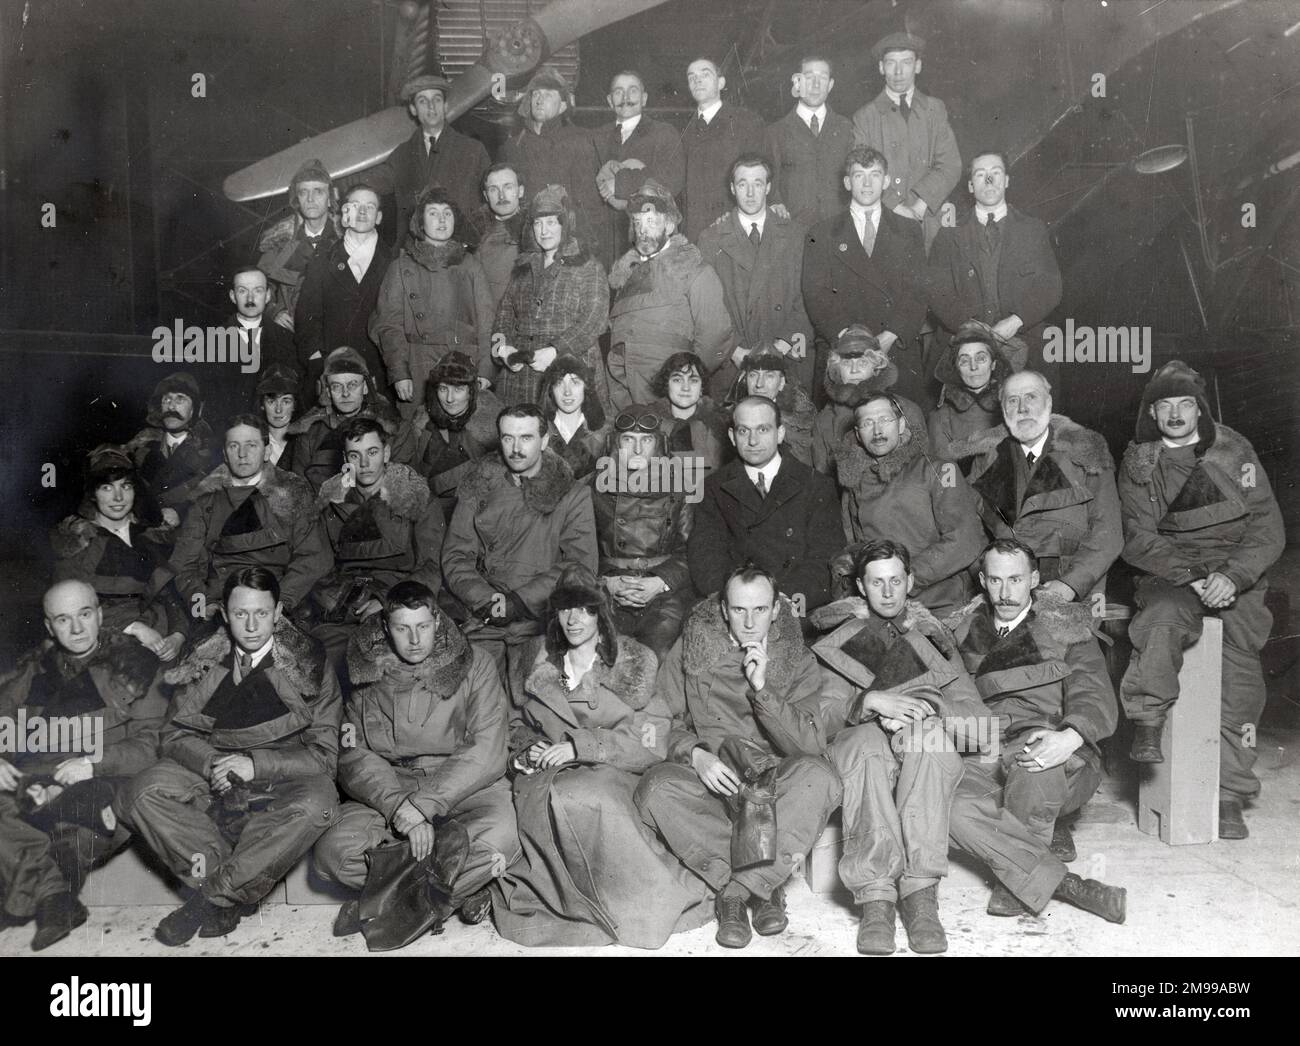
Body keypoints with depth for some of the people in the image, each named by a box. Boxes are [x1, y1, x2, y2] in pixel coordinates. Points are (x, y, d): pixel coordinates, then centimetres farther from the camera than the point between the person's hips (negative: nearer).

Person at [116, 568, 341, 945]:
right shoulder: (204, 664, 5)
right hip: (210, 780, 3)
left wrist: (256, 764, -20)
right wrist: (211, 761, -17)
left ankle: (210, 898, -20)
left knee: (317, 801, -35)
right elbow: (174, 735, 5)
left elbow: (325, 754, -6)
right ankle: (236, 894, -18)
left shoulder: (309, 666, -3)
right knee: (141, 792, -25)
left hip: (281, 781, -2)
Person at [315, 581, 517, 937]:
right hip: (388, 788, 2)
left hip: (465, 787, -2)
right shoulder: (368, 673, 3)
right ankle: (460, 892, -10)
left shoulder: (474, 666, -3)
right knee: (332, 849, -24)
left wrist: (423, 806, -20)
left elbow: (485, 753, -10)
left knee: (497, 838, -33)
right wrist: (402, 809, -21)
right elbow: (354, 757, -4)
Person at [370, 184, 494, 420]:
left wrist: (484, 370, -3)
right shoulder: (401, 267, 10)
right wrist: (399, 373, -9)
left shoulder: (470, 265, 15)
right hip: (417, 372, -1)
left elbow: (486, 321, 9)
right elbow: (389, 325, 4)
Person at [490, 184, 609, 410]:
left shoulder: (588, 267, 2)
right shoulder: (523, 265, 17)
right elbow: (506, 310, 18)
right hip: (517, 372, 4)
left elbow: (595, 320, -8)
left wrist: (556, 351, -17)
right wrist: (503, 346, -2)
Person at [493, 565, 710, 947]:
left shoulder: (635, 662, 4)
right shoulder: (543, 666, 17)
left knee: (573, 797, -36)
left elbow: (649, 743, -5)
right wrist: (526, 749, 0)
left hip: (613, 773, -3)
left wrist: (579, 745, -15)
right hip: (549, 772, 4)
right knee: (538, 798, -32)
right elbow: (520, 723, 25)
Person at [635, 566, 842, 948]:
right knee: (657, 786, -32)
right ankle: (762, 886, -22)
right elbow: (665, 724, 5)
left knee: (818, 777, -33)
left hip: (775, 785, 0)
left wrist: (762, 689, -17)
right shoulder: (689, 651, 4)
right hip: (709, 780, 0)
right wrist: (695, 754, -16)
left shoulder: (798, 661, 3)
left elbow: (810, 746, -7)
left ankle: (734, 890, -23)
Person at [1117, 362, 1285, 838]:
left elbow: (1268, 529, 2)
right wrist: (1191, 575, -16)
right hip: (1170, 575, 0)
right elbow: (1138, 539, -2)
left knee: (1241, 656, -18)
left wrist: (1233, 576, -15)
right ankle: (1147, 726, -20)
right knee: (1161, 623, -34)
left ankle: (1229, 795, -10)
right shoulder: (1138, 464, 6)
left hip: (1236, 575, 1)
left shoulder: (1234, 451, 6)